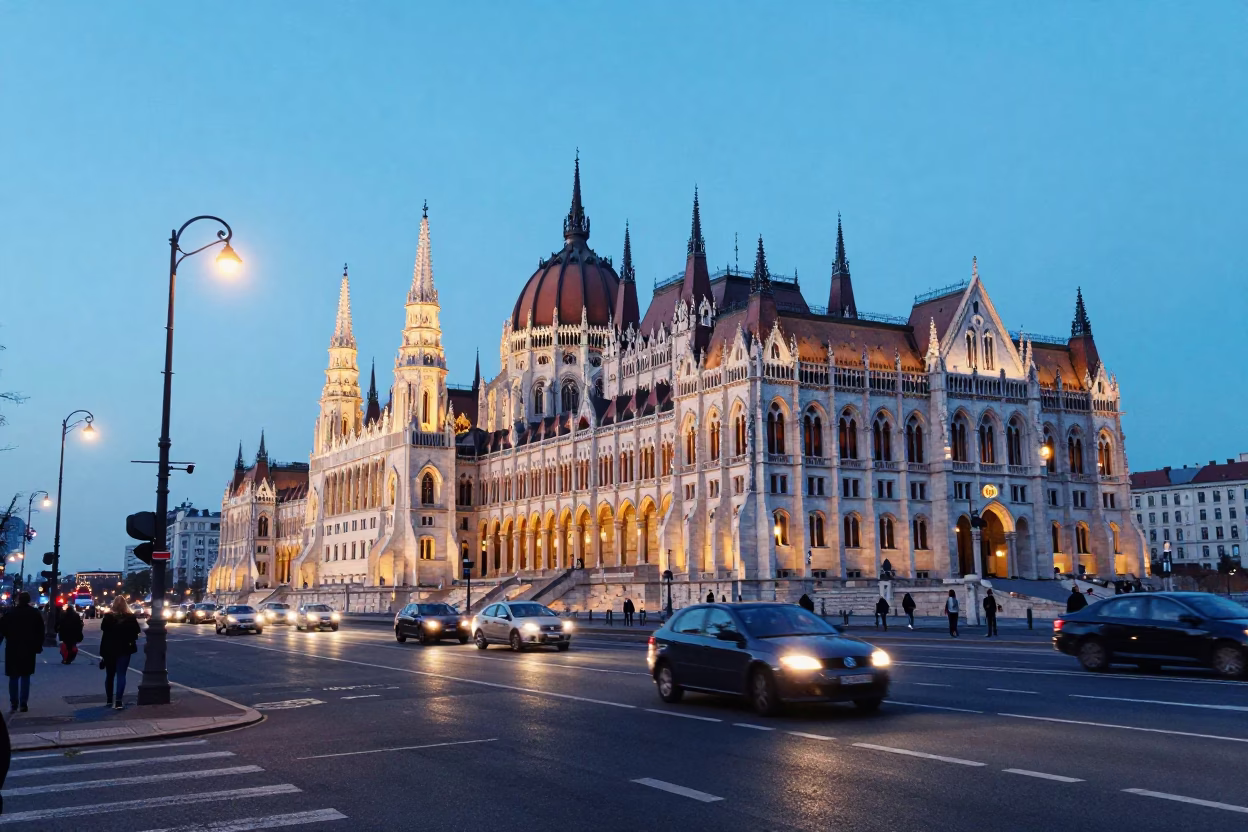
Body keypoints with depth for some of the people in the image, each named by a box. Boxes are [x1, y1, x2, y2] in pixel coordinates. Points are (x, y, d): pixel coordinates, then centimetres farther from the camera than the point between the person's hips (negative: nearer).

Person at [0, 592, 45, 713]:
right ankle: (23, 703, 2)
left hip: (13, 649, -1)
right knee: (25, 676, 7)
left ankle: (13, 703, 1)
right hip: (29, 649, 1)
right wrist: (38, 646, 10)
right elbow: (40, 632, 2)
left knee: (13, 677, 7)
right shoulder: (35, 614, 1)